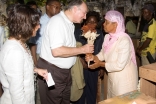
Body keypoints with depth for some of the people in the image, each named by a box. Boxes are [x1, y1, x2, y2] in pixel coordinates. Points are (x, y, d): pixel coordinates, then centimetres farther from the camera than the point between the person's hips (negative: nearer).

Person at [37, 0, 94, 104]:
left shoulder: (69, 23, 9)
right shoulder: (58, 21, -19)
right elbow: (56, 51, -28)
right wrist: (82, 49, -19)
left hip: (64, 70, 9)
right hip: (51, 71, -9)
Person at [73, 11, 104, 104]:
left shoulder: (100, 34, 4)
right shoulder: (78, 32, -5)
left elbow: (101, 51, 8)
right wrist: (82, 61, -10)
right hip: (81, 66, -2)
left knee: (92, 89, 12)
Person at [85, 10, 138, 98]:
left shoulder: (124, 40, -27)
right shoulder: (108, 37, -2)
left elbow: (119, 65, -29)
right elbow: (103, 53, 7)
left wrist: (101, 64, -21)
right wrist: (94, 57, -13)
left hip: (124, 79, -8)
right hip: (112, 77, 8)